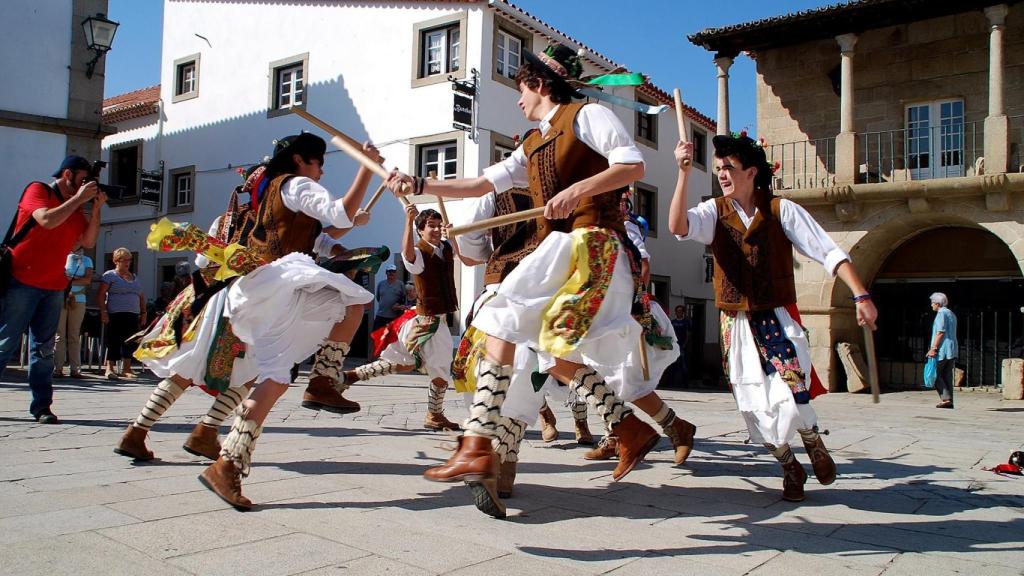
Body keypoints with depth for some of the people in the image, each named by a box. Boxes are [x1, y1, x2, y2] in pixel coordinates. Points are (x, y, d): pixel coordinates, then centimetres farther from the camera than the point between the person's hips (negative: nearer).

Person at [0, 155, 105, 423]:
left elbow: (88, 241, 7)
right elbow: (47, 220, -21)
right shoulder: (37, 190, -2)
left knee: (44, 348, 5)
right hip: (22, 281, -6)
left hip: (54, 287, 6)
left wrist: (96, 208, -2)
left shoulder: (76, 207, 14)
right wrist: (79, 198, -14)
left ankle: (41, 406, 7)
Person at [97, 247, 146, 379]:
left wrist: (143, 312, 14)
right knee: (114, 342, -9)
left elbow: (141, 297, 23)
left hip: (133, 315, 6)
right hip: (116, 315, -6)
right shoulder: (110, 275, 3)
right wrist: (103, 311, -13)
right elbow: (101, 294, -4)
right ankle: (110, 368, -6)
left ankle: (126, 368, 9)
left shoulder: (134, 278, 22)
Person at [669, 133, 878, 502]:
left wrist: (860, 296, -14)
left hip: (778, 319, -2)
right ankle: (790, 468, 30)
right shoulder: (715, 212, 1)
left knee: (791, 400, -15)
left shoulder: (782, 210, -3)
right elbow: (678, 226, -20)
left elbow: (828, 253, -4)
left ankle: (814, 443, 20)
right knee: (755, 409, 4)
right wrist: (683, 172, -26)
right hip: (736, 325, 2)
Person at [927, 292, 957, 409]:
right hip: (952, 350, 9)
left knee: (935, 375, -4)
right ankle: (949, 401, 5)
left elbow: (940, 332, -17)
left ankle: (946, 398, -12)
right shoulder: (952, 314, 21)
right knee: (947, 376, 8)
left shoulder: (941, 313, -8)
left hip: (942, 350, -9)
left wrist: (933, 348, -18)